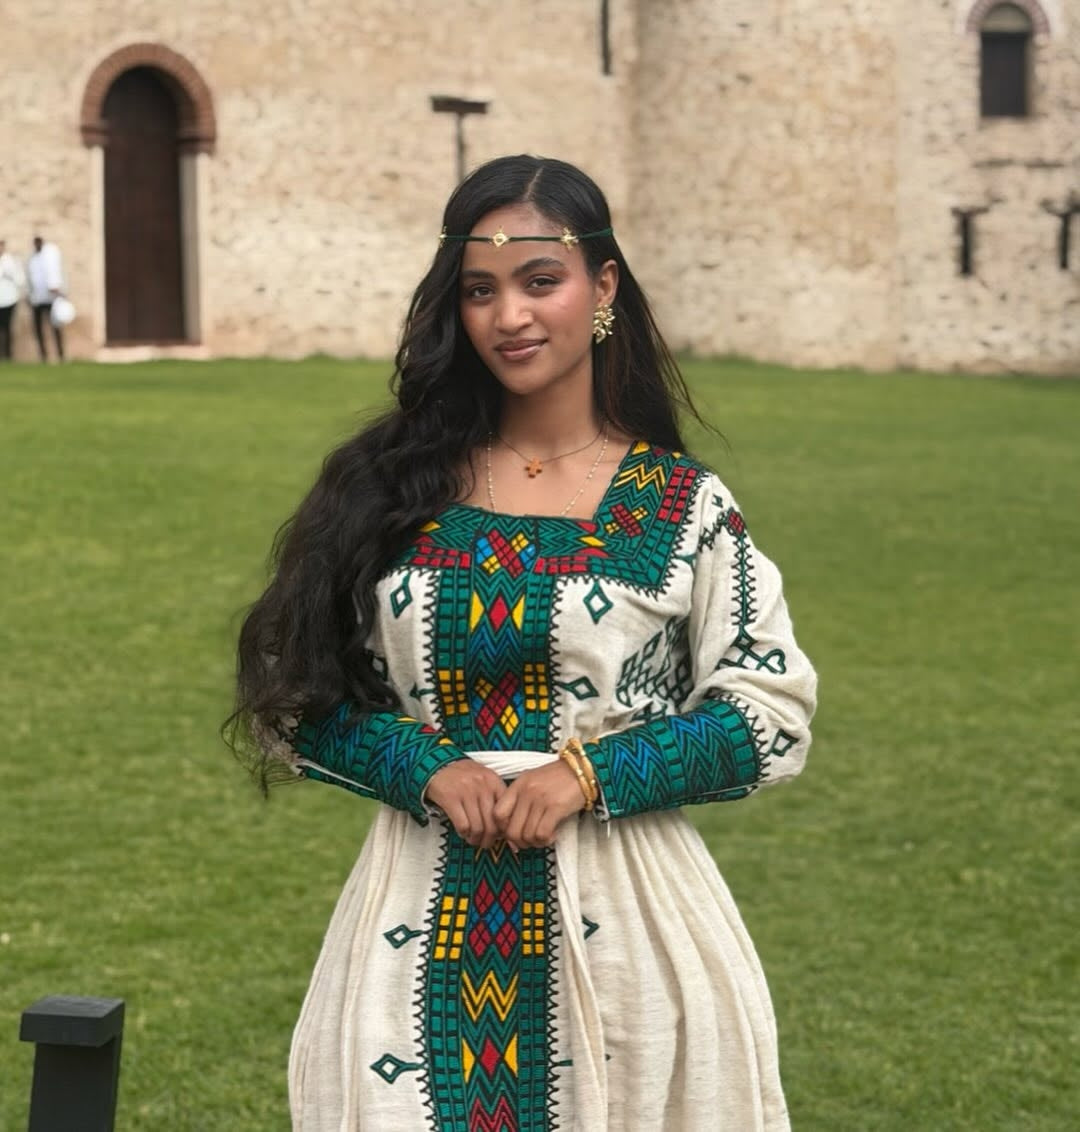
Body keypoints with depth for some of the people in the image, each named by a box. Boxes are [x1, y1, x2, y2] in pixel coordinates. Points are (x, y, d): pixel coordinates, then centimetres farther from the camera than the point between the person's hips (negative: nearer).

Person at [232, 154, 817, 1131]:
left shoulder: (683, 508, 0)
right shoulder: (391, 489, 4)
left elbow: (772, 716, -1)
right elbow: (294, 699, 6)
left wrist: (588, 775, -13)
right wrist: (428, 768, -11)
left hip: (625, 923, -1)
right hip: (421, 925, 1)